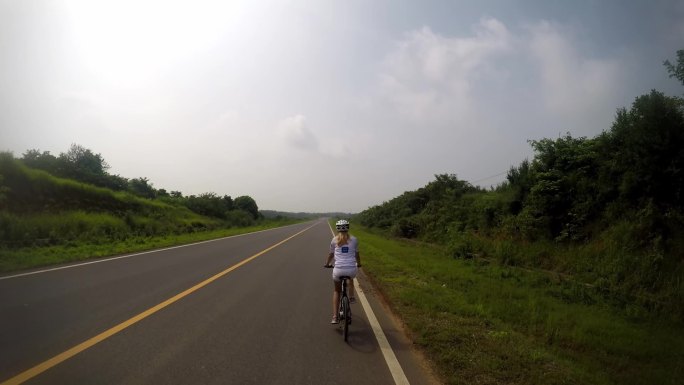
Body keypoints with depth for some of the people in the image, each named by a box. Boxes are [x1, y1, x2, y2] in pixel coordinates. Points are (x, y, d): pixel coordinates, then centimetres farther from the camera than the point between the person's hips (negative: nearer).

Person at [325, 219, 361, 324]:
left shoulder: (334, 240, 7)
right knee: (351, 277, 40)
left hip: (338, 270, -1)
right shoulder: (354, 239, 7)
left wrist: (327, 264, 38)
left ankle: (335, 317, 13)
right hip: (352, 269, 1)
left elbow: (331, 254, 19)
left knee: (337, 291, 21)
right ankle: (351, 297, 33)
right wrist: (358, 264, 38)